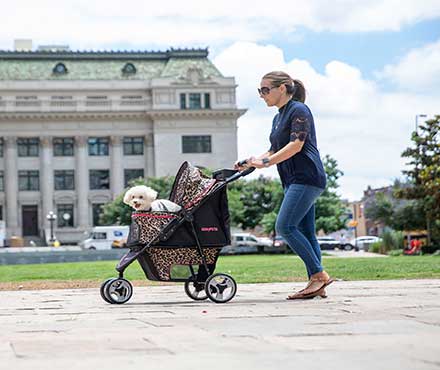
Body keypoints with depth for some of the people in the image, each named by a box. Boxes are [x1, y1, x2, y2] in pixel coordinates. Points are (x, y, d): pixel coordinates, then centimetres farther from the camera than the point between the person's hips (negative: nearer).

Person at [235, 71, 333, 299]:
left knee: (285, 226, -16)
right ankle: (316, 285, 5)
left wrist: (265, 162, -19)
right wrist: (249, 164, 11)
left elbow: (296, 145, -18)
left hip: (307, 178, -10)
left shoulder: (299, 110, -8)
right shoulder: (278, 118, 20)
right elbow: (274, 152, 24)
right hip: (294, 181, 10)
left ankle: (318, 274, -12)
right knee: (304, 232, 5)